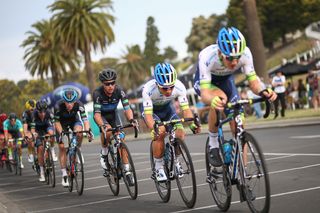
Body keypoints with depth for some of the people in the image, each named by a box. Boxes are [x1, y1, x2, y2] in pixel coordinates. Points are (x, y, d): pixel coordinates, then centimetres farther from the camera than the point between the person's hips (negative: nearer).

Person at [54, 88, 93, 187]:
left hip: (74, 120, 0)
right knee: (62, 146, -9)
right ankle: (64, 175, -2)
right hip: (62, 122, 0)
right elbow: (57, 122, -26)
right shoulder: (58, 106, -33)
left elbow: (85, 119, -36)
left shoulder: (79, 105, -32)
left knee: (79, 133, -33)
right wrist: (61, 133, -42)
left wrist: (88, 130, -53)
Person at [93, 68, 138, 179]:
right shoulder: (98, 93, -31)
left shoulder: (119, 90, -24)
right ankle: (104, 154, -9)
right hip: (101, 116, -3)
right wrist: (102, 126, -55)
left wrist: (131, 119, -50)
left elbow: (127, 108, -30)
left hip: (113, 115, 3)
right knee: (108, 130, -34)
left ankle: (127, 170, -4)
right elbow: (97, 113, -37)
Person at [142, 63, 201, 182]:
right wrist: (153, 129, -57)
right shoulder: (148, 89, -37)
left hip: (167, 108, 3)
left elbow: (186, 109, -29)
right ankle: (158, 167, -12)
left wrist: (192, 123, -47)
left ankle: (175, 161, 10)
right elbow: (148, 114, -39)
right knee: (160, 133, -28)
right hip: (151, 110, -3)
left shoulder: (179, 87, -31)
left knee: (180, 134, -17)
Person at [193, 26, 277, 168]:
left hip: (225, 80, 3)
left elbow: (252, 80, -25)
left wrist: (262, 91, -48)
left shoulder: (245, 53, -32)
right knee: (220, 98, -37)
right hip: (204, 81, -3)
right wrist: (212, 100, -67)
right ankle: (213, 144, -16)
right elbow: (204, 93, -44)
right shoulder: (207, 57, -40)